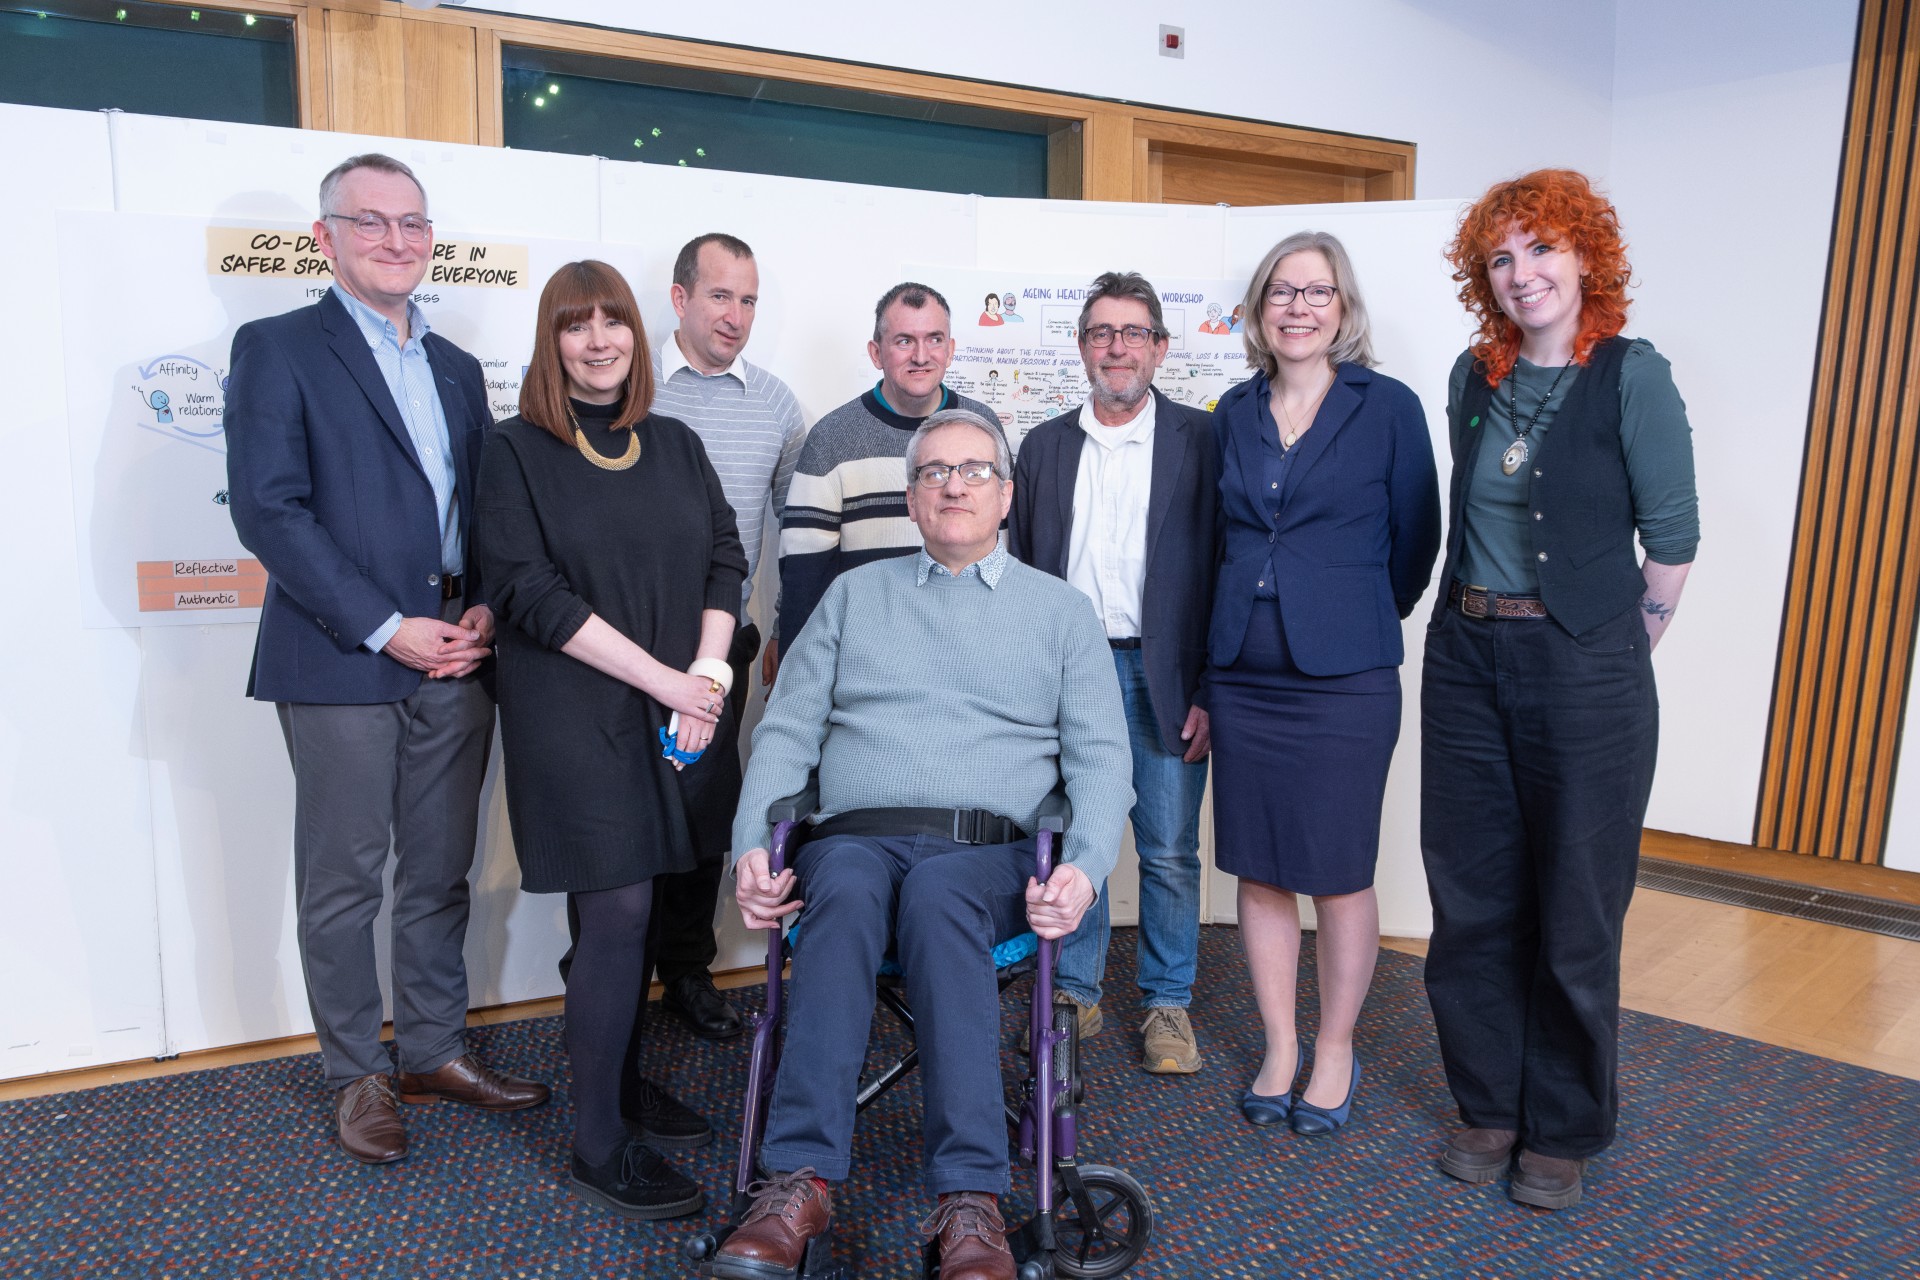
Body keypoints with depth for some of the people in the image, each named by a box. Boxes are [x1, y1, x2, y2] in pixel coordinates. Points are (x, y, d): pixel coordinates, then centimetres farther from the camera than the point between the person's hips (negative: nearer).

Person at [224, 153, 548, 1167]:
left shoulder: (458, 369, 17)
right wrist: (385, 627, -16)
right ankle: (358, 1074, 22)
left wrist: (486, 607, -2)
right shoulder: (277, 349, -1)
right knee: (343, 881, 6)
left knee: (441, 872, 13)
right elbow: (268, 510, -11)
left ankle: (434, 1051, 27)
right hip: (341, 665, -5)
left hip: (456, 662, 5)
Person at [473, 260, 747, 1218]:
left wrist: (709, 671, -7)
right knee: (616, 912, -6)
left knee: (633, 905, 11)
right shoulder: (517, 450, -2)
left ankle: (624, 1081, 29)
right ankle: (598, 1146, 6)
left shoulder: (676, 446, 13)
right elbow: (532, 591, -10)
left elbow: (724, 559, 10)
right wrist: (665, 680, -14)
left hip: (674, 714, 5)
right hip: (572, 712, -4)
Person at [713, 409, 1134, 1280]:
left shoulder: (1060, 610, 18)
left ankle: (970, 1200, -37)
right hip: (855, 839, 1)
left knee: (937, 894, -36)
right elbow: (785, 732, 14)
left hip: (989, 854, -1)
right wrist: (751, 848, -3)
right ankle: (800, 1182, -35)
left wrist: (1085, 867, -10)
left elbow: (1100, 758, 9)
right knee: (846, 888, -34)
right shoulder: (854, 595, 20)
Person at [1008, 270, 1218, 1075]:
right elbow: (1019, 569, 11)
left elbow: (1220, 568, -2)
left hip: (1163, 675, -2)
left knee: (1171, 851, 3)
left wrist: (1209, 690, -8)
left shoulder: (1199, 440, 2)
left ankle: (1168, 1004, 20)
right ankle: (1075, 995, 23)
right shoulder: (1044, 446, 11)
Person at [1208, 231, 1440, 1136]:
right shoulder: (1234, 414, 9)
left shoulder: (1388, 407, -2)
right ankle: (1279, 1047, 26)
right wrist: (1203, 676, 10)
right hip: (1242, 678, 4)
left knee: (1339, 875, 5)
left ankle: (1336, 1052, 24)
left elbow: (1415, 541, 3)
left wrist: (1359, 623, 8)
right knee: (1258, 872, 10)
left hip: (1345, 680, -4)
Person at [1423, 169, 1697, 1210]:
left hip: (1583, 666, -4)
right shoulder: (1474, 376, 8)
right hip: (1467, 657, 5)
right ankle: (1487, 1103, 29)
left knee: (1575, 910, 6)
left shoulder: (1632, 374, -6)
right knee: (1471, 897, 11)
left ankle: (1562, 1131, 25)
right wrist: (1479, 623, 10)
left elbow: (1672, 536, -5)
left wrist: (1618, 652, 0)